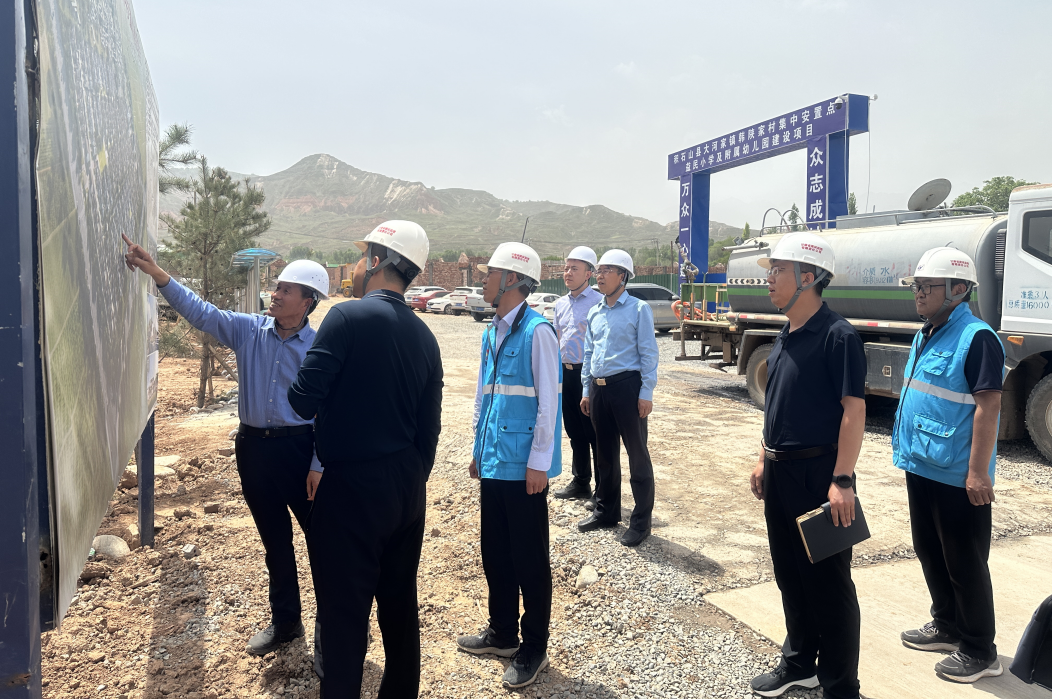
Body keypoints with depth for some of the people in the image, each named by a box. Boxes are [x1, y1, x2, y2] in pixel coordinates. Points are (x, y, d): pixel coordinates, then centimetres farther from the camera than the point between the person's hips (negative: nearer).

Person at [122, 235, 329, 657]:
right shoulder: (249, 330, 2)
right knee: (274, 539, 17)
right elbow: (198, 311, -3)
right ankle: (285, 621, 34)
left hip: (299, 448, -4)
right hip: (253, 445, 5)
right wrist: (155, 273, -13)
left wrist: (319, 464, -11)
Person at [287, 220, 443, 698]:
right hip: (408, 488, 7)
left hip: (353, 485, -7)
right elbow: (429, 427, 9)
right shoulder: (424, 337, 6)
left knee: (345, 612, 4)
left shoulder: (348, 317, -14)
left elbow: (303, 402, -17)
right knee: (399, 603, 19)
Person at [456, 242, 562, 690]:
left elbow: (549, 401, -16)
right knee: (494, 553, 18)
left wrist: (538, 462, -16)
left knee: (529, 559, 6)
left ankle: (533, 649, 23)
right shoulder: (491, 334, 10)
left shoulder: (536, 332, -15)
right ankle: (502, 632, 37)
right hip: (493, 463, 8)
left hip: (523, 467, -8)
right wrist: (479, 450, 18)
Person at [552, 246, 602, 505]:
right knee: (574, 432, 15)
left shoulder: (598, 302, -8)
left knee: (594, 433, -2)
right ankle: (580, 483, 27)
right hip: (566, 373, 7)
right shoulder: (561, 304, 14)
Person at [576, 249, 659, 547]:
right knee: (604, 453, 16)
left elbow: (648, 353, -8)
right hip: (598, 388, 6)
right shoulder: (594, 313, 12)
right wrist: (586, 390, 15)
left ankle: (641, 520, 12)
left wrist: (646, 392, -13)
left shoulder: (638, 308, -6)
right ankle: (606, 510, 31)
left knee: (637, 454, 2)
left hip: (627, 386, -6)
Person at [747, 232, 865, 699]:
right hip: (780, 472, 8)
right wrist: (764, 460, 16)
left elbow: (853, 411, -18)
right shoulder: (786, 336, 10)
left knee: (828, 581, 4)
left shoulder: (837, 336, -16)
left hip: (819, 473, -8)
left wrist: (842, 481, -22)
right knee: (789, 573, 18)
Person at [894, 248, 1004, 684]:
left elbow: (988, 406, -21)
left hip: (957, 476, -9)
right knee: (929, 552, 20)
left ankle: (980, 652, 18)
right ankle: (947, 626, 37)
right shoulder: (925, 336, 12)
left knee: (965, 564, 3)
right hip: (921, 467, 9)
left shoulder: (976, 338, -16)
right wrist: (907, 450, 18)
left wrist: (978, 471, -23)